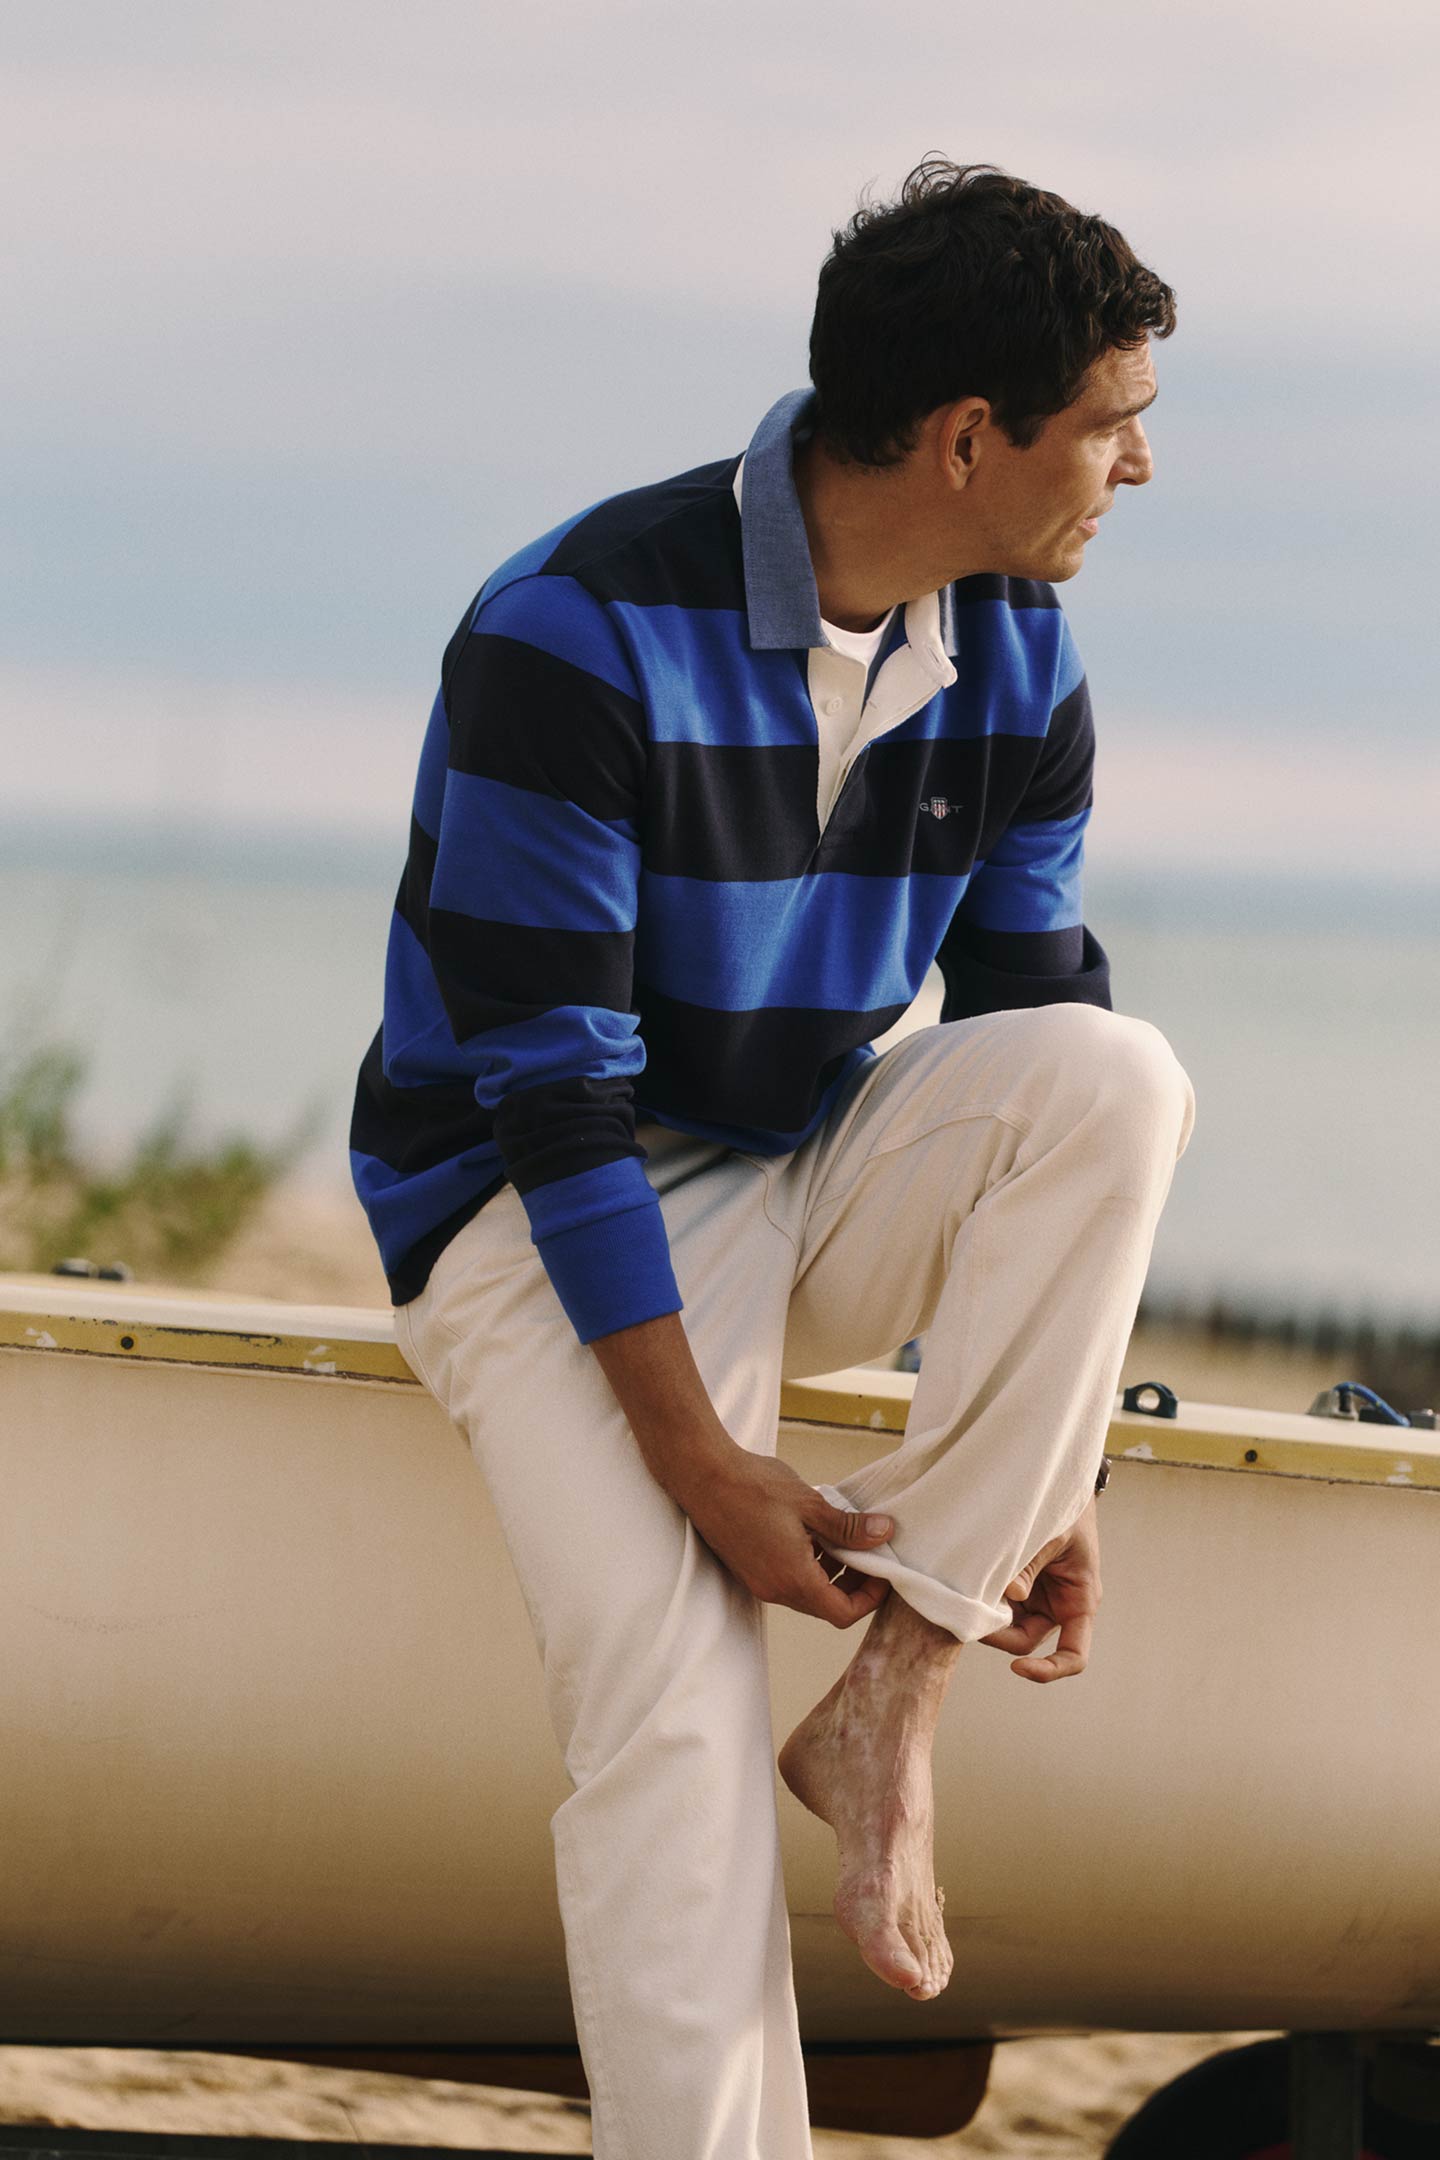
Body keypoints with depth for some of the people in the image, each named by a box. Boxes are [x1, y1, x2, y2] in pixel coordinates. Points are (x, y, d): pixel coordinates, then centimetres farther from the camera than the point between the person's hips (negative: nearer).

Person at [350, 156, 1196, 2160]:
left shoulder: (1017, 661, -1)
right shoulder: (577, 636, -21)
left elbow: (1030, 1029, 2)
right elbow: (549, 1079, -21)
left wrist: (1056, 1467, -6)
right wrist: (699, 1459, -25)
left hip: (805, 1174, 6)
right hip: (539, 1209, -5)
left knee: (1123, 1076, -25)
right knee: (674, 1710, -27)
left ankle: (894, 1692, -22)